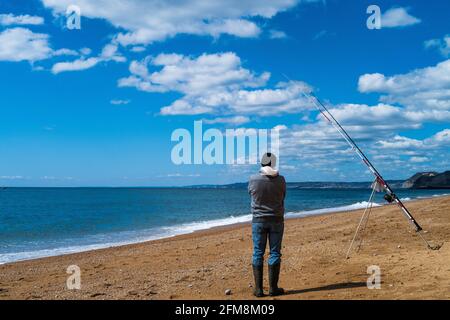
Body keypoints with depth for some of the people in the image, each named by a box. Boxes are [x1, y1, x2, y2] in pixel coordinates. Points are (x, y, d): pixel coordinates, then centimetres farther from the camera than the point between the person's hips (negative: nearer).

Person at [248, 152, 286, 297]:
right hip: (276, 220, 0)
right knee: (275, 253, 7)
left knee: (258, 253, 5)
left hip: (258, 220, 0)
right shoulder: (280, 180, -8)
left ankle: (258, 289, 5)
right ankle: (273, 288, 9)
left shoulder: (253, 179, -10)